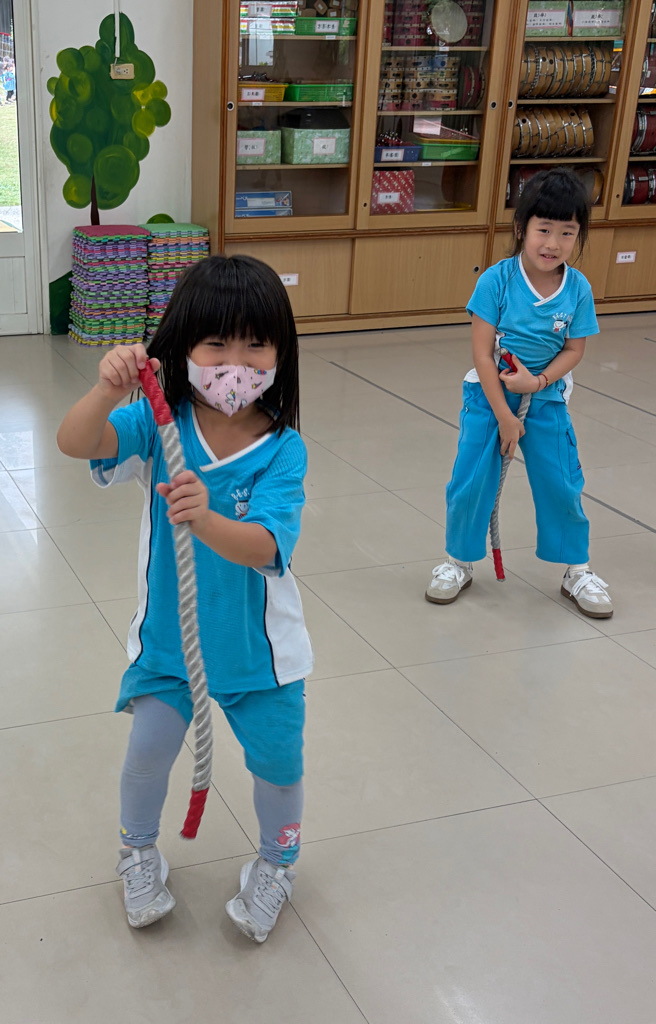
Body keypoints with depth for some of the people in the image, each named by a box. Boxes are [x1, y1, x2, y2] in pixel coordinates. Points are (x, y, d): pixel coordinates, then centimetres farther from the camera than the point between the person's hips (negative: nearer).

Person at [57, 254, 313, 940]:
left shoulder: (282, 448, -19)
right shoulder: (158, 425, -14)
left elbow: (265, 546, -32)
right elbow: (75, 443, -30)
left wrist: (205, 518, -52)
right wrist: (108, 391, -50)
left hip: (257, 638, -1)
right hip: (169, 630, 1)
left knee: (277, 757, 7)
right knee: (149, 750, 2)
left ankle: (277, 863, 38)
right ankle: (139, 853, 35)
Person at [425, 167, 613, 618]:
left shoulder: (579, 289, -10)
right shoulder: (497, 280, -17)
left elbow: (574, 350, -3)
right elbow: (482, 352, -16)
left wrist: (539, 381, -21)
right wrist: (503, 415, -16)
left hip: (546, 398, 2)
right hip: (489, 395, -2)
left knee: (562, 484, 5)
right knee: (471, 482, 0)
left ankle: (578, 571, 25)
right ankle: (459, 562, 24)